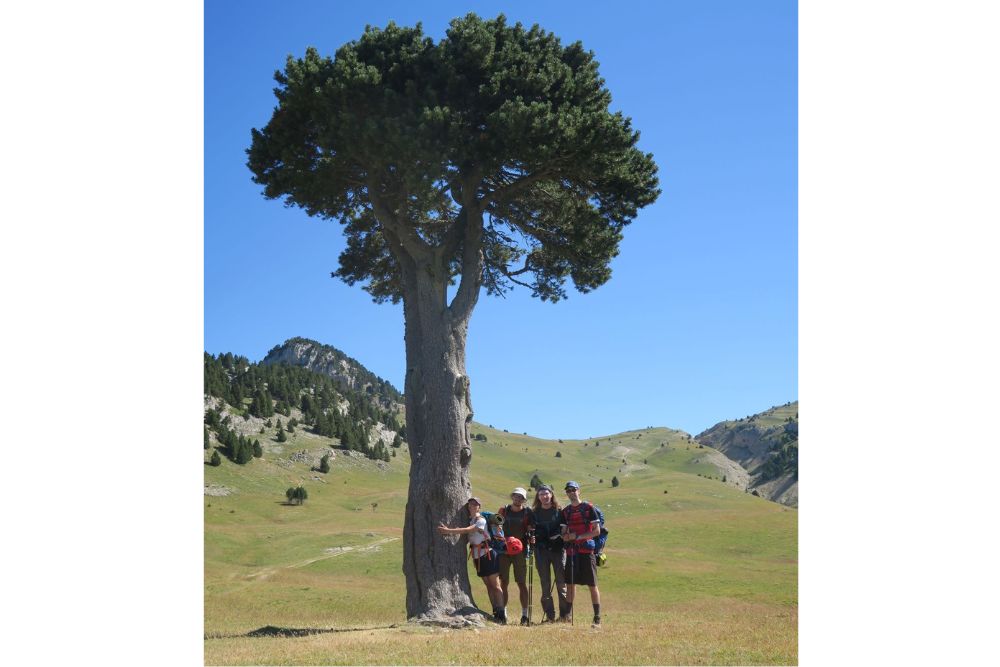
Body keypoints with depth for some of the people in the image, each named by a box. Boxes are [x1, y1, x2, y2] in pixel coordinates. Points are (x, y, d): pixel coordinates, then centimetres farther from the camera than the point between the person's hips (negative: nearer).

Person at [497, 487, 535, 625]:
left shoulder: (527, 512, 1)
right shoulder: (503, 510, 7)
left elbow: (531, 530, 0)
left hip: (520, 551, -2)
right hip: (504, 550, 2)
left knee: (521, 583, -1)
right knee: (503, 583, 3)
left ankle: (524, 614, 4)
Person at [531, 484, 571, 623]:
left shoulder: (559, 511, 5)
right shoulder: (534, 513, 10)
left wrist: (560, 536, -13)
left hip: (558, 549, -2)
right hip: (541, 550, 2)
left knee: (561, 582, -2)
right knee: (545, 584, 2)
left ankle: (565, 614, 4)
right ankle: (549, 615, 7)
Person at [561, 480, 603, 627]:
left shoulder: (588, 508, -3)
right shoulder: (565, 511, 13)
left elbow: (597, 531, -7)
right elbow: (564, 533, 15)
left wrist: (578, 536, -13)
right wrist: (566, 536, -9)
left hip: (586, 550, -5)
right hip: (571, 551, 5)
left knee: (592, 585, -4)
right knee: (570, 583, 9)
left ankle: (597, 619, -1)